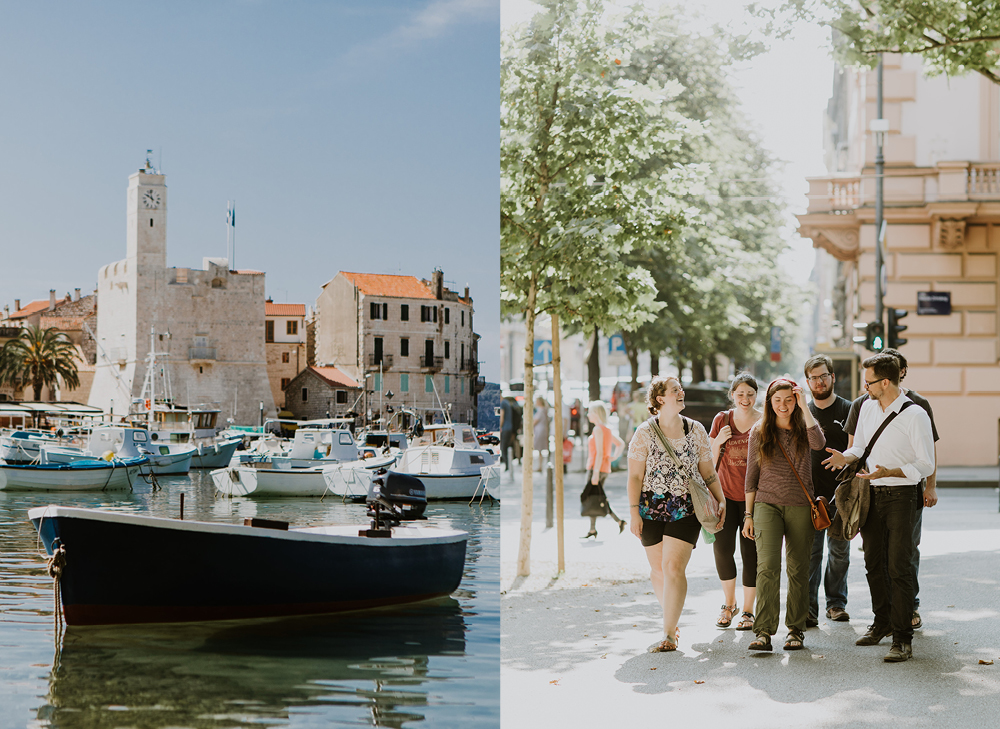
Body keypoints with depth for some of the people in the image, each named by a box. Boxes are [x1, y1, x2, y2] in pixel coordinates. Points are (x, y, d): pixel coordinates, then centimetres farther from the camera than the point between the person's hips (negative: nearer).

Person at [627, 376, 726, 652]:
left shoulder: (696, 431, 6)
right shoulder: (644, 433, -1)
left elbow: (708, 473, 13)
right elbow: (635, 476, -2)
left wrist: (721, 500, 6)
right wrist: (634, 512, -7)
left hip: (687, 510, 0)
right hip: (652, 509, 0)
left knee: (673, 568, -11)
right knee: (658, 570, 9)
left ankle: (669, 634, -7)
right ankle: (671, 617, 34)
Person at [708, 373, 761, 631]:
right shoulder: (722, 420, 6)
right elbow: (711, 462, 11)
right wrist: (718, 442, -8)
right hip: (725, 493, 2)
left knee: (750, 552, -1)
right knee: (722, 548, -7)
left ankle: (748, 610, 13)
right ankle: (729, 603, 16)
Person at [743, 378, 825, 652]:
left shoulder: (803, 428, 5)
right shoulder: (759, 432, 7)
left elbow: (819, 444, -19)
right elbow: (751, 476, 10)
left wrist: (804, 406, -13)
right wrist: (748, 514, 6)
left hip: (800, 506, 1)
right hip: (767, 505, -1)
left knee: (798, 569, 5)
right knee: (767, 566, -14)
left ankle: (796, 629, 17)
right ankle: (764, 632, -15)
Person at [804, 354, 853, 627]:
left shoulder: (848, 410, 2)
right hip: (809, 494, 1)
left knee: (839, 552, 8)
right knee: (810, 552, -5)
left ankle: (837, 603, 22)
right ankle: (808, 609, -4)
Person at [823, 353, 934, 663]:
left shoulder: (915, 414, -13)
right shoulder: (867, 407, 8)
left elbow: (926, 465, -12)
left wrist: (889, 472, -25)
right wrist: (846, 457, -2)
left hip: (901, 496, -7)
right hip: (871, 495, 7)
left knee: (899, 566, -9)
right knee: (874, 562, 15)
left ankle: (903, 638, -4)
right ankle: (882, 622, 32)